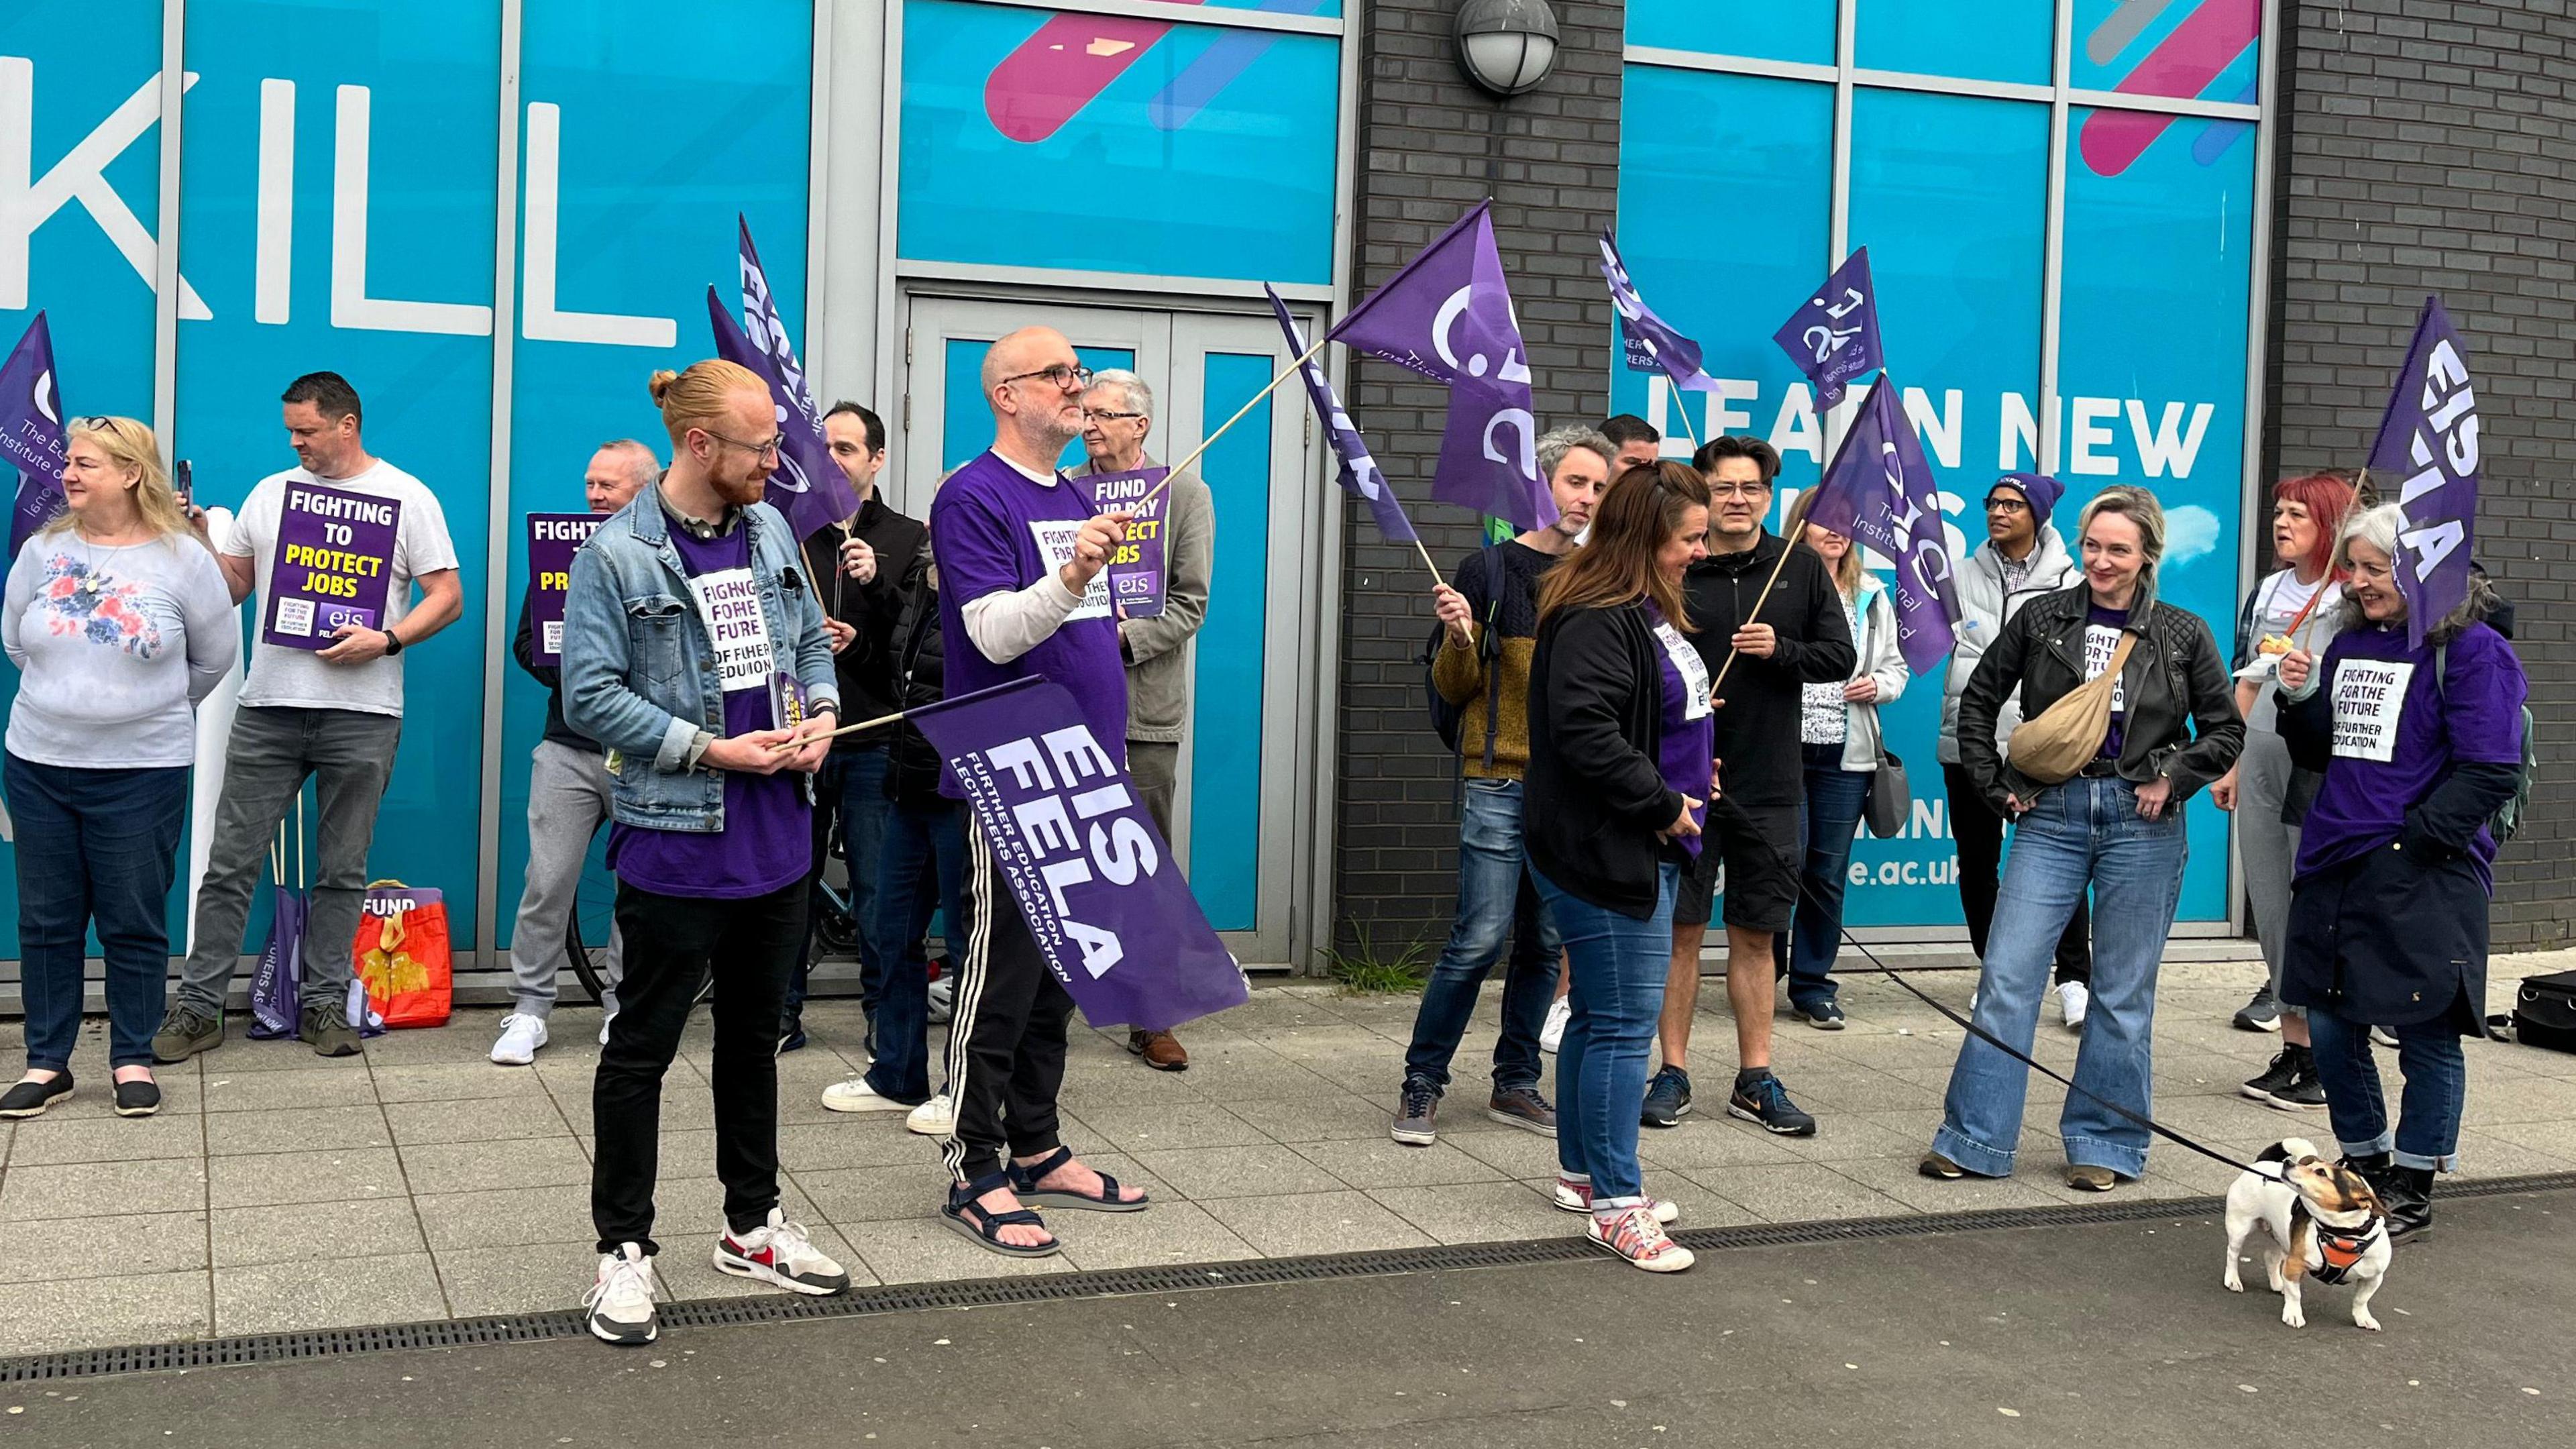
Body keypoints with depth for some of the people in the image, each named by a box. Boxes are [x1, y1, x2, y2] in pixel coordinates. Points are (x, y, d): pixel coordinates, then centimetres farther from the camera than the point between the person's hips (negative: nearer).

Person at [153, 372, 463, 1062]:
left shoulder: (406, 497, 2)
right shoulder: (271, 492, 13)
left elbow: (448, 596, -1)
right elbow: (233, 586, 16)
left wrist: (387, 640, -15)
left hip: (361, 713, -3)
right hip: (268, 708, 3)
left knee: (343, 872, 6)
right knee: (229, 864, 2)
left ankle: (325, 1004, 15)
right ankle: (198, 1005, 9)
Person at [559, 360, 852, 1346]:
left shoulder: (771, 531, 6)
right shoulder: (617, 555, -13)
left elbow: (811, 639, 18)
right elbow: (590, 697, -15)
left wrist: (823, 711, -1)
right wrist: (711, 749, -18)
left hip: (776, 834, 7)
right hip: (675, 840, -7)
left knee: (754, 1034, 17)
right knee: (643, 1045, 3)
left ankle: (752, 1225, 31)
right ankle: (625, 1251, 14)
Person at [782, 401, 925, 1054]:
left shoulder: (909, 539, 6)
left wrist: (878, 582, -17)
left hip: (875, 738, -1)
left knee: (879, 889, 2)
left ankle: (886, 1017, 13)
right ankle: (783, 1014, 18)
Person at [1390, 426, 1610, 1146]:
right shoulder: (1490, 570, -1)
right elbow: (1453, 688, -1)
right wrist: (1460, 638, -19)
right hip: (1500, 783, -4)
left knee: (1545, 945, 8)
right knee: (1481, 939, -8)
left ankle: (1515, 1086, 20)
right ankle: (1421, 1085, 4)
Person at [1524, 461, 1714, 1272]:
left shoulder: (1651, 613, 15)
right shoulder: (1596, 621, -20)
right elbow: (1585, 734, -29)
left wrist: (1690, 775, 14)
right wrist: (1662, 802, -21)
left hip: (1649, 849, 11)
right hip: (1603, 852, -11)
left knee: (1600, 1014, 18)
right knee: (1624, 1022, -6)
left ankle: (1583, 1173, 30)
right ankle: (1614, 1203, 1)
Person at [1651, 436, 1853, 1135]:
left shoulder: (1801, 568, 5)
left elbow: (1841, 657, 4)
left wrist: (1780, 650, -13)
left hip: (1769, 783, 2)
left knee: (1755, 934, 10)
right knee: (1681, 930, 3)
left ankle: (1756, 1080, 18)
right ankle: (1673, 1073, 14)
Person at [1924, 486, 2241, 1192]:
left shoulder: (2183, 636, 3)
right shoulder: (2042, 618, 4)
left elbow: (2226, 728, 11)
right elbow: (1978, 700, 12)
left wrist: (2173, 779, -2)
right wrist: (1997, 785, 4)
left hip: (2142, 824, 0)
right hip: (2052, 816, 1)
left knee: (2124, 994, 5)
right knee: (2006, 977, -3)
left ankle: (2104, 1144, 18)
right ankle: (1974, 1140, 4)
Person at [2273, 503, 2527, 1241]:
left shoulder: (2471, 651, -8)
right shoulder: (2350, 644, 13)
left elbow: (2490, 772, -14)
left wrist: (2416, 837, -18)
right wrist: (2301, 699, 1)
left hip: (2424, 877, -7)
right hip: (2335, 868, 7)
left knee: (2427, 1035, 3)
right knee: (2329, 1027, 10)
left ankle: (2413, 1187, 16)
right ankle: (2364, 1164, 28)